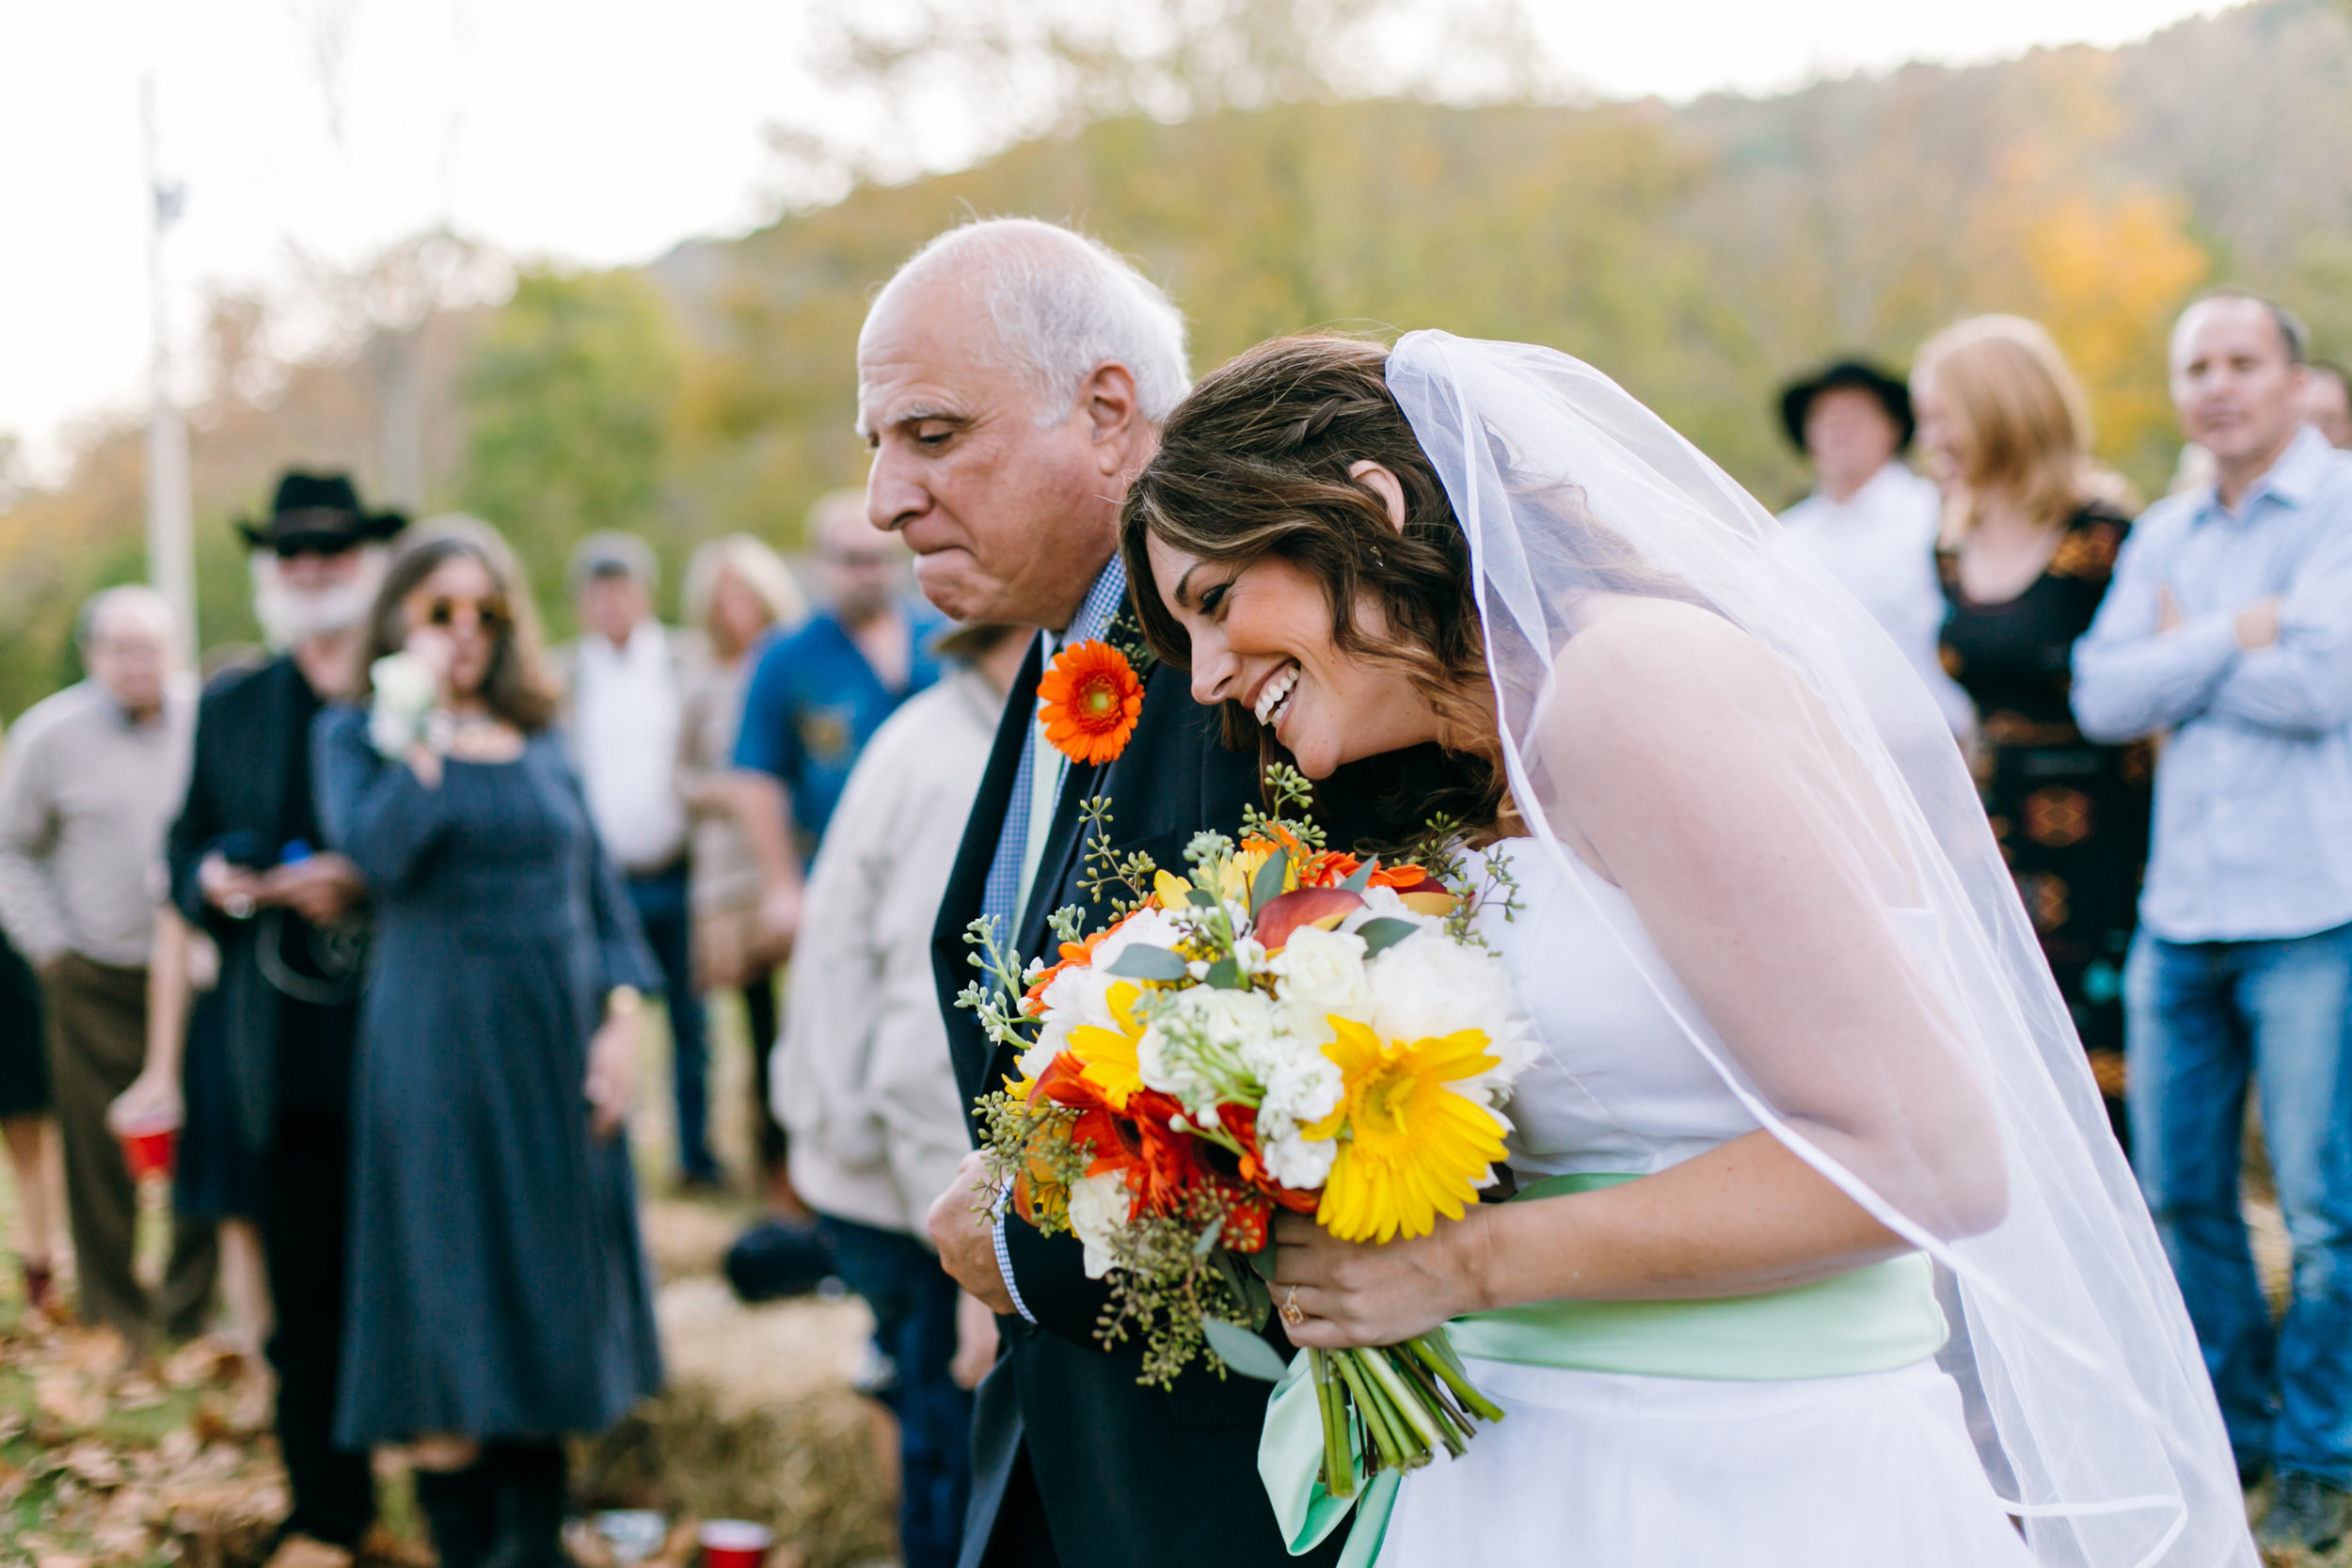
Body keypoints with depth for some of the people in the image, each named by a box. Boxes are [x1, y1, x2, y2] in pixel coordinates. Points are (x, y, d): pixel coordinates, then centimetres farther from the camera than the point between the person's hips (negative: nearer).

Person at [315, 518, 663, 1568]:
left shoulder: (540, 743, 13)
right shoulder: (356, 736, 3)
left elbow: (598, 882, 12)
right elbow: (379, 848, -17)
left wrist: (621, 1019, 0)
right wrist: (420, 728, -13)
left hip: (557, 1047, 4)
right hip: (437, 1045, -4)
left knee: (547, 1289, 9)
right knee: (452, 1295, -2)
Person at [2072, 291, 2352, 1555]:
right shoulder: (2163, 535, 14)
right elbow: (2101, 694, 3)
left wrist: (2182, 662, -4)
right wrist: (2234, 639, -8)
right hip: (2179, 909, 6)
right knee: (2180, 1192, 10)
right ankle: (2224, 1431, 26)